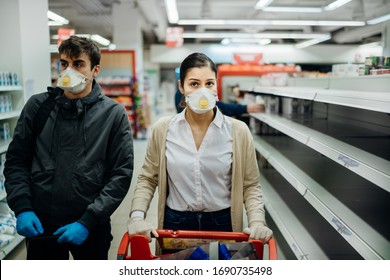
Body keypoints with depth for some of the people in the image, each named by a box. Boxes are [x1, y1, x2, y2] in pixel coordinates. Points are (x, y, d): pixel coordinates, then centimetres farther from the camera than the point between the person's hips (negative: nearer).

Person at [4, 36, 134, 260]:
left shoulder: (114, 114, -5)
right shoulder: (38, 105, 1)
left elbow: (122, 173, -8)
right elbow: (16, 161, 4)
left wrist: (87, 222, -13)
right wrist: (22, 209, -8)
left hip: (91, 228, -1)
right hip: (40, 226, 2)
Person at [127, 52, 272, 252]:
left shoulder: (238, 131, -7)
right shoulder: (163, 129, -5)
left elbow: (250, 186, -2)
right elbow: (147, 179, 3)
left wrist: (257, 223, -16)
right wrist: (137, 217, -10)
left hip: (222, 223, 0)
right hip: (175, 224, 1)